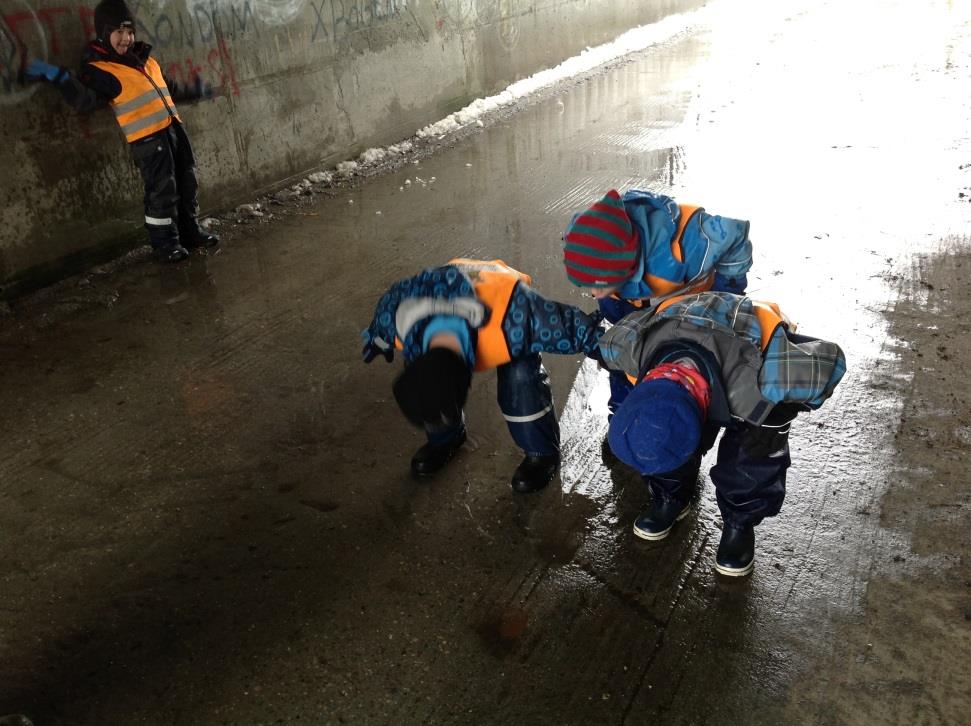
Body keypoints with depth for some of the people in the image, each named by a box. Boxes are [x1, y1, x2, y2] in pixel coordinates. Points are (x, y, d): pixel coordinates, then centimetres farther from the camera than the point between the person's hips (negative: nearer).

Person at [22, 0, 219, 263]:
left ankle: (190, 231, 27)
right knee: (162, 191, -6)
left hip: (173, 128, 8)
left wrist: (195, 91, 41)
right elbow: (85, 100, -20)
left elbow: (169, 89, 29)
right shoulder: (99, 69, -6)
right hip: (148, 139, -8)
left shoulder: (144, 58, 15)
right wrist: (59, 77, -31)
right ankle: (165, 243, 6)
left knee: (187, 182, 13)